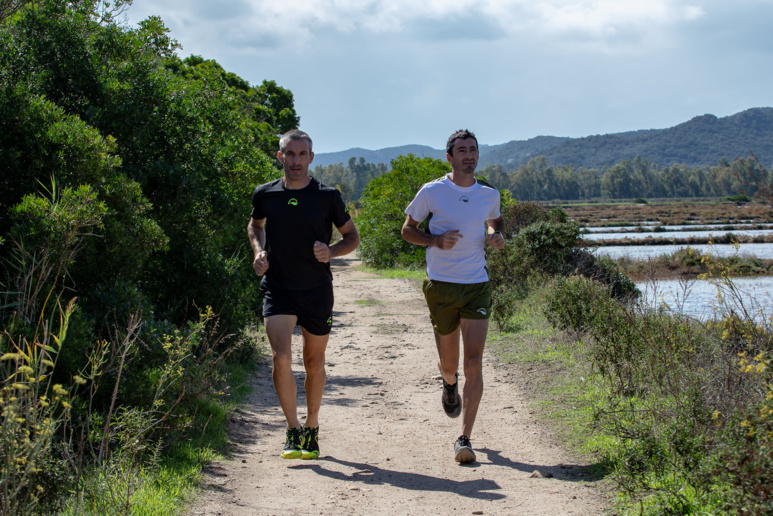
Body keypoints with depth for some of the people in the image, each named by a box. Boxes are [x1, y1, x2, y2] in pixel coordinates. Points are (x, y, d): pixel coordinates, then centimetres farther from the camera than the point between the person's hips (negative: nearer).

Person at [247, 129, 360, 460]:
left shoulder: (327, 196, -4)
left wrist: (331, 252, -14)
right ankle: (292, 431, -3)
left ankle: (311, 428, 30)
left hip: (317, 291, 0)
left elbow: (352, 236, 7)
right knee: (281, 357, -17)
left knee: (314, 363, 11)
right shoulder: (265, 195, 1)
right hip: (278, 288, 0)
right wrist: (259, 252, 2)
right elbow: (255, 225, 22)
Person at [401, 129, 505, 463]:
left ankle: (464, 439, -10)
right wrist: (435, 240, -14)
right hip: (441, 286, -1)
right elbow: (408, 229, 5)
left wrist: (496, 236, 3)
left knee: (474, 362, -12)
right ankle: (450, 384, 51)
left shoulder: (490, 195, 6)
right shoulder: (432, 192, -3)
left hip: (477, 286, 1)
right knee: (449, 364, 11)